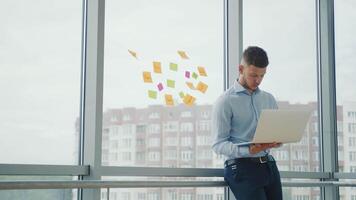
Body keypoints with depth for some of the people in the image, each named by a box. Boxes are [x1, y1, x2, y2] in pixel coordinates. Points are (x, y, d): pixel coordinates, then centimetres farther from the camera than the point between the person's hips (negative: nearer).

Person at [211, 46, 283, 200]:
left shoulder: (269, 99, 15)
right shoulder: (225, 101, -4)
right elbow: (218, 144, -8)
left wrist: (277, 141, -7)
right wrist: (248, 150, -23)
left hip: (268, 165, 6)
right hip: (242, 168, -6)